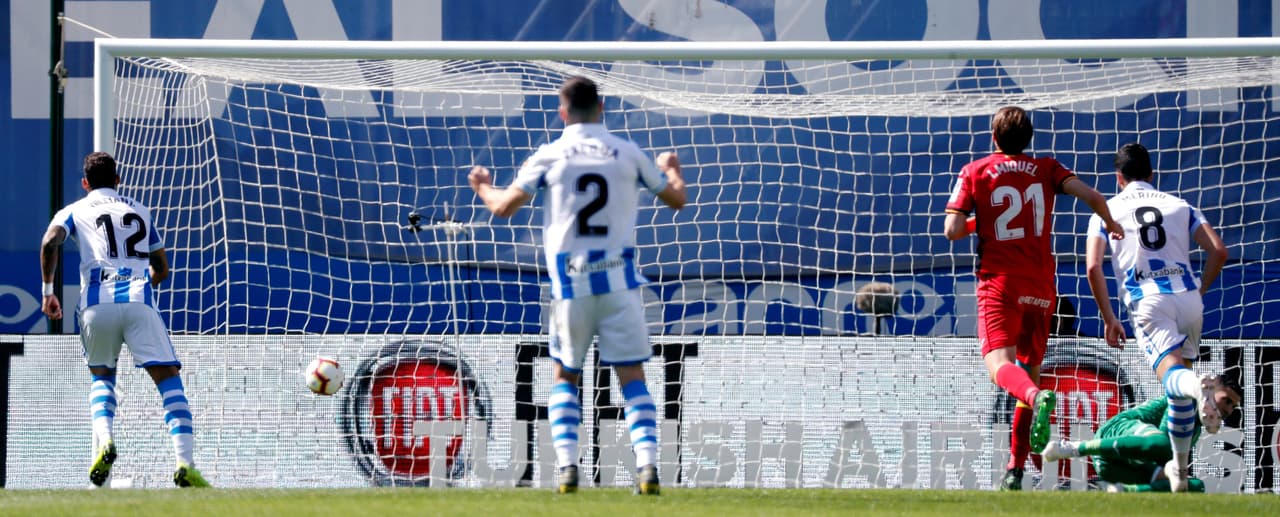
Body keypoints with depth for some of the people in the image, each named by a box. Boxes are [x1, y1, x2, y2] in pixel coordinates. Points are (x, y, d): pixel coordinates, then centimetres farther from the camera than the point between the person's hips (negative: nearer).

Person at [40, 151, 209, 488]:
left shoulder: (75, 211, 18)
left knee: (101, 375, 24)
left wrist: (48, 291, 5)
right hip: (139, 301, 0)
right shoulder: (139, 211, 26)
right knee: (168, 378, -1)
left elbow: (50, 242, -2)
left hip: (97, 301, 0)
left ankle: (104, 441, -4)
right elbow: (162, 269, 27)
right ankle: (185, 464, -19)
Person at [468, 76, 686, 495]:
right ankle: (647, 464, -13)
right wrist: (671, 170, 36)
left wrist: (483, 187, 20)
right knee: (632, 377, 3)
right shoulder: (627, 153, 3)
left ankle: (566, 465, 0)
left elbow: (503, 207, -3)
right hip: (619, 280, 0)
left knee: (564, 377, 15)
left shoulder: (549, 156, -1)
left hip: (571, 284, 0)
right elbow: (676, 199, 13)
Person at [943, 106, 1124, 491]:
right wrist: (1110, 223, 17)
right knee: (1029, 370, 15)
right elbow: (1091, 196, -3)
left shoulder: (974, 173, 3)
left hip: (999, 282, -3)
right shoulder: (1046, 169, 9)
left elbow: (952, 230, -5)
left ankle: (1038, 398, -52)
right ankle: (1015, 470, 12)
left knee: (999, 365, -17)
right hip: (1041, 286, 3)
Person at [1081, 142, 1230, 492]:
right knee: (1179, 390, 18)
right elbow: (1218, 251, 7)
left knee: (1172, 375, -21)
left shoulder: (1108, 210, 13)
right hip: (1187, 297, 3)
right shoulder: (1179, 206, 18)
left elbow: (1093, 266, 1)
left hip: (1147, 302, -3)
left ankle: (1195, 386, -58)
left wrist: (1108, 317, 7)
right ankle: (1180, 469, 24)